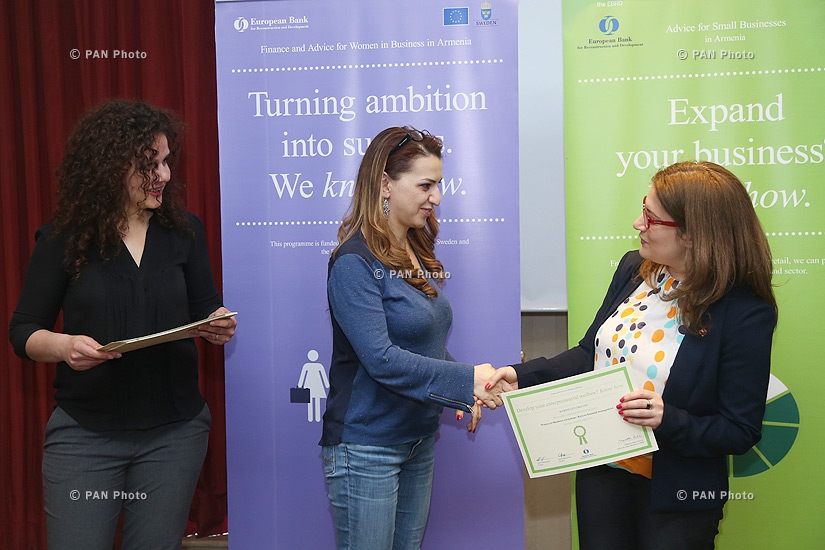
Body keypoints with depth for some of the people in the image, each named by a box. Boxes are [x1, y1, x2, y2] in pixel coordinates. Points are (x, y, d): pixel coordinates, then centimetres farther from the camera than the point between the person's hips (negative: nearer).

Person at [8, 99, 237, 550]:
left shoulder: (184, 232, 3)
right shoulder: (63, 239, -5)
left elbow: (204, 310, 11)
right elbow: (24, 331, -1)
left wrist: (219, 326, -12)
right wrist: (65, 346, -22)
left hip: (174, 431, 2)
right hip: (85, 433, -2)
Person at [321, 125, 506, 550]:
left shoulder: (419, 255, 10)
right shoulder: (355, 263, -16)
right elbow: (381, 358, -24)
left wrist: (463, 394, -1)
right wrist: (465, 380, -24)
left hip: (419, 440, 8)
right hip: (367, 447, -8)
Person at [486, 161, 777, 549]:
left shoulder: (746, 313, -20)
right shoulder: (634, 269, -2)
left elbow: (740, 431, -16)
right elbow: (590, 354, 8)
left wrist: (668, 421, -31)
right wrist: (520, 375, -3)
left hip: (674, 495, -5)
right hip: (601, 472, 6)